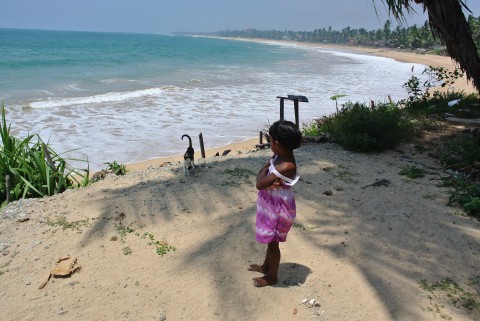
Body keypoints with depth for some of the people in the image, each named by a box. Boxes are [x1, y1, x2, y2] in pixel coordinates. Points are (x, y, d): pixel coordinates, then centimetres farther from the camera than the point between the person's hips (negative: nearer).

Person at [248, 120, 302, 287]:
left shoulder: (286, 166, -32)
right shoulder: (279, 156, -4)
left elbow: (259, 184, -29)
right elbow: (261, 174, 0)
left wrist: (265, 170, -11)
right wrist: (269, 181, -21)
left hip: (278, 209, -9)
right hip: (271, 206, 9)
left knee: (273, 242, 10)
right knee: (270, 240, 26)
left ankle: (271, 277, 30)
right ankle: (266, 266, 47)